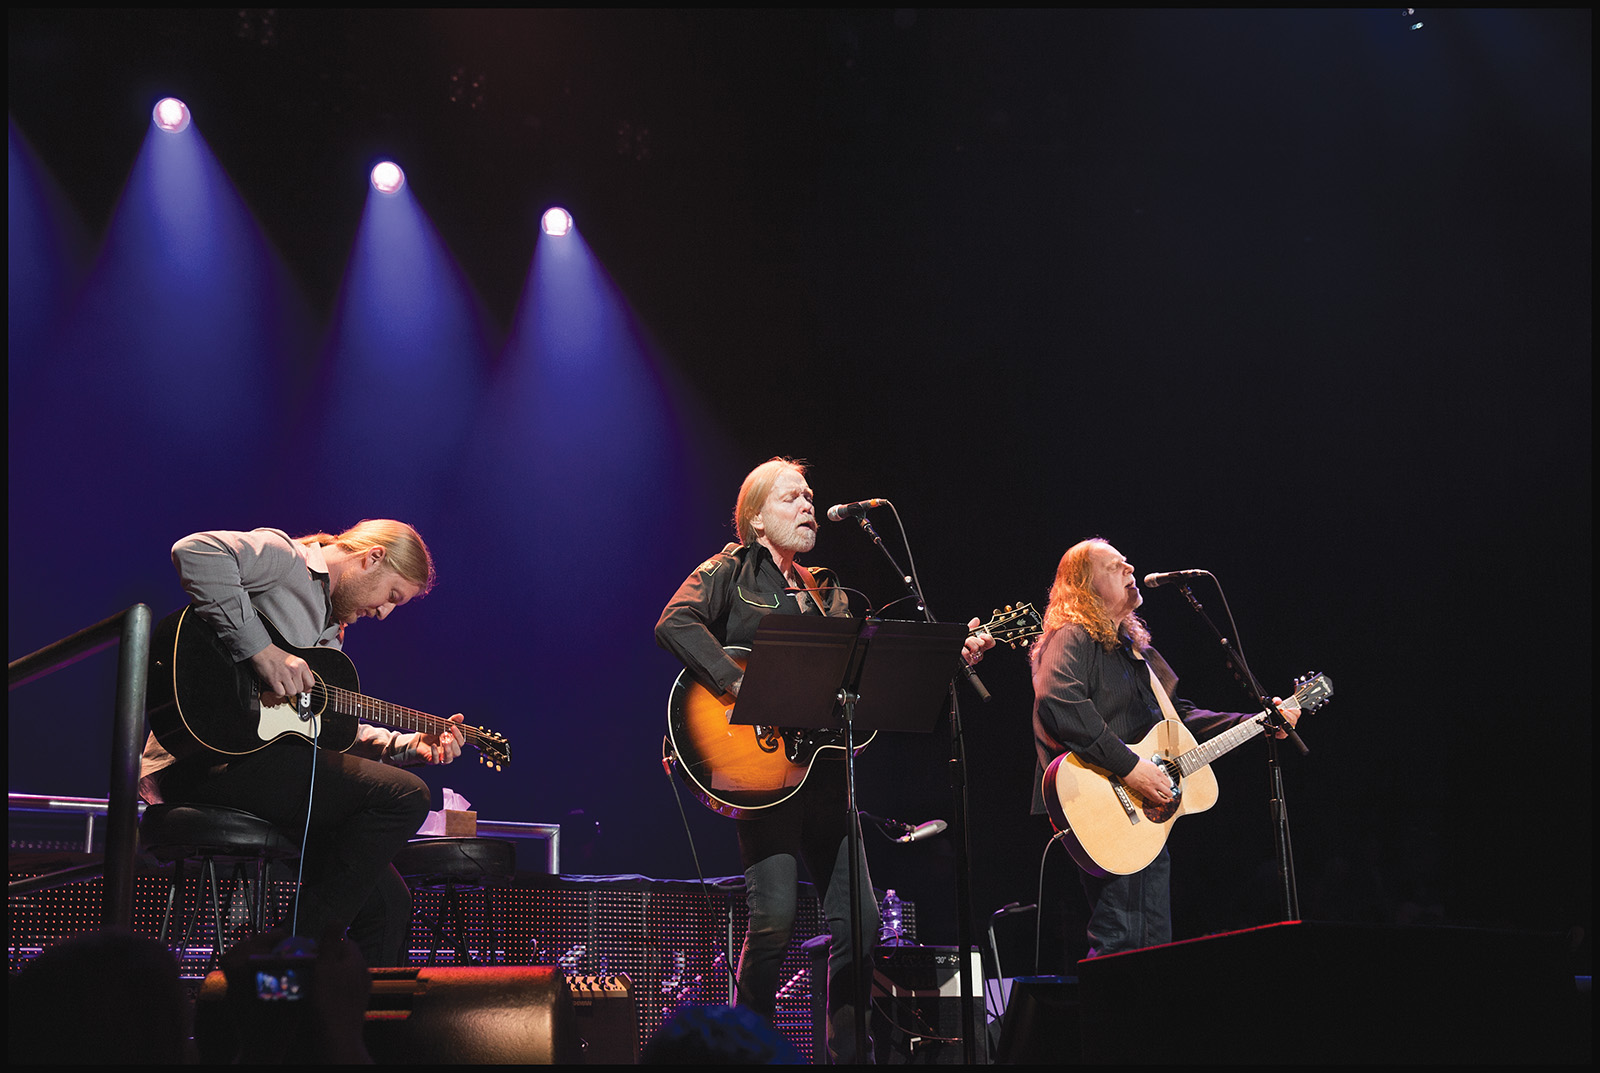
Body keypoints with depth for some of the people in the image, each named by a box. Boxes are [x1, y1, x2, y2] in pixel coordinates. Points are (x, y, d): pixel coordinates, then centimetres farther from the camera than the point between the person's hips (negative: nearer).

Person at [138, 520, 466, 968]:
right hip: (208, 759, -10)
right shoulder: (284, 558, -3)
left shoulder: (328, 630, 26)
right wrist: (261, 650, -25)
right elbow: (195, 552, -23)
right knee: (404, 797, -22)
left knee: (388, 901, 4)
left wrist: (411, 745, 19)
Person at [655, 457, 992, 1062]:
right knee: (774, 917, -15)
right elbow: (674, 624, -14)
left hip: (825, 763, 7)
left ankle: (848, 1051, 15)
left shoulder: (825, 592, 23)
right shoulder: (730, 571, 4)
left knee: (859, 920, 3)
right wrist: (742, 686, -24)